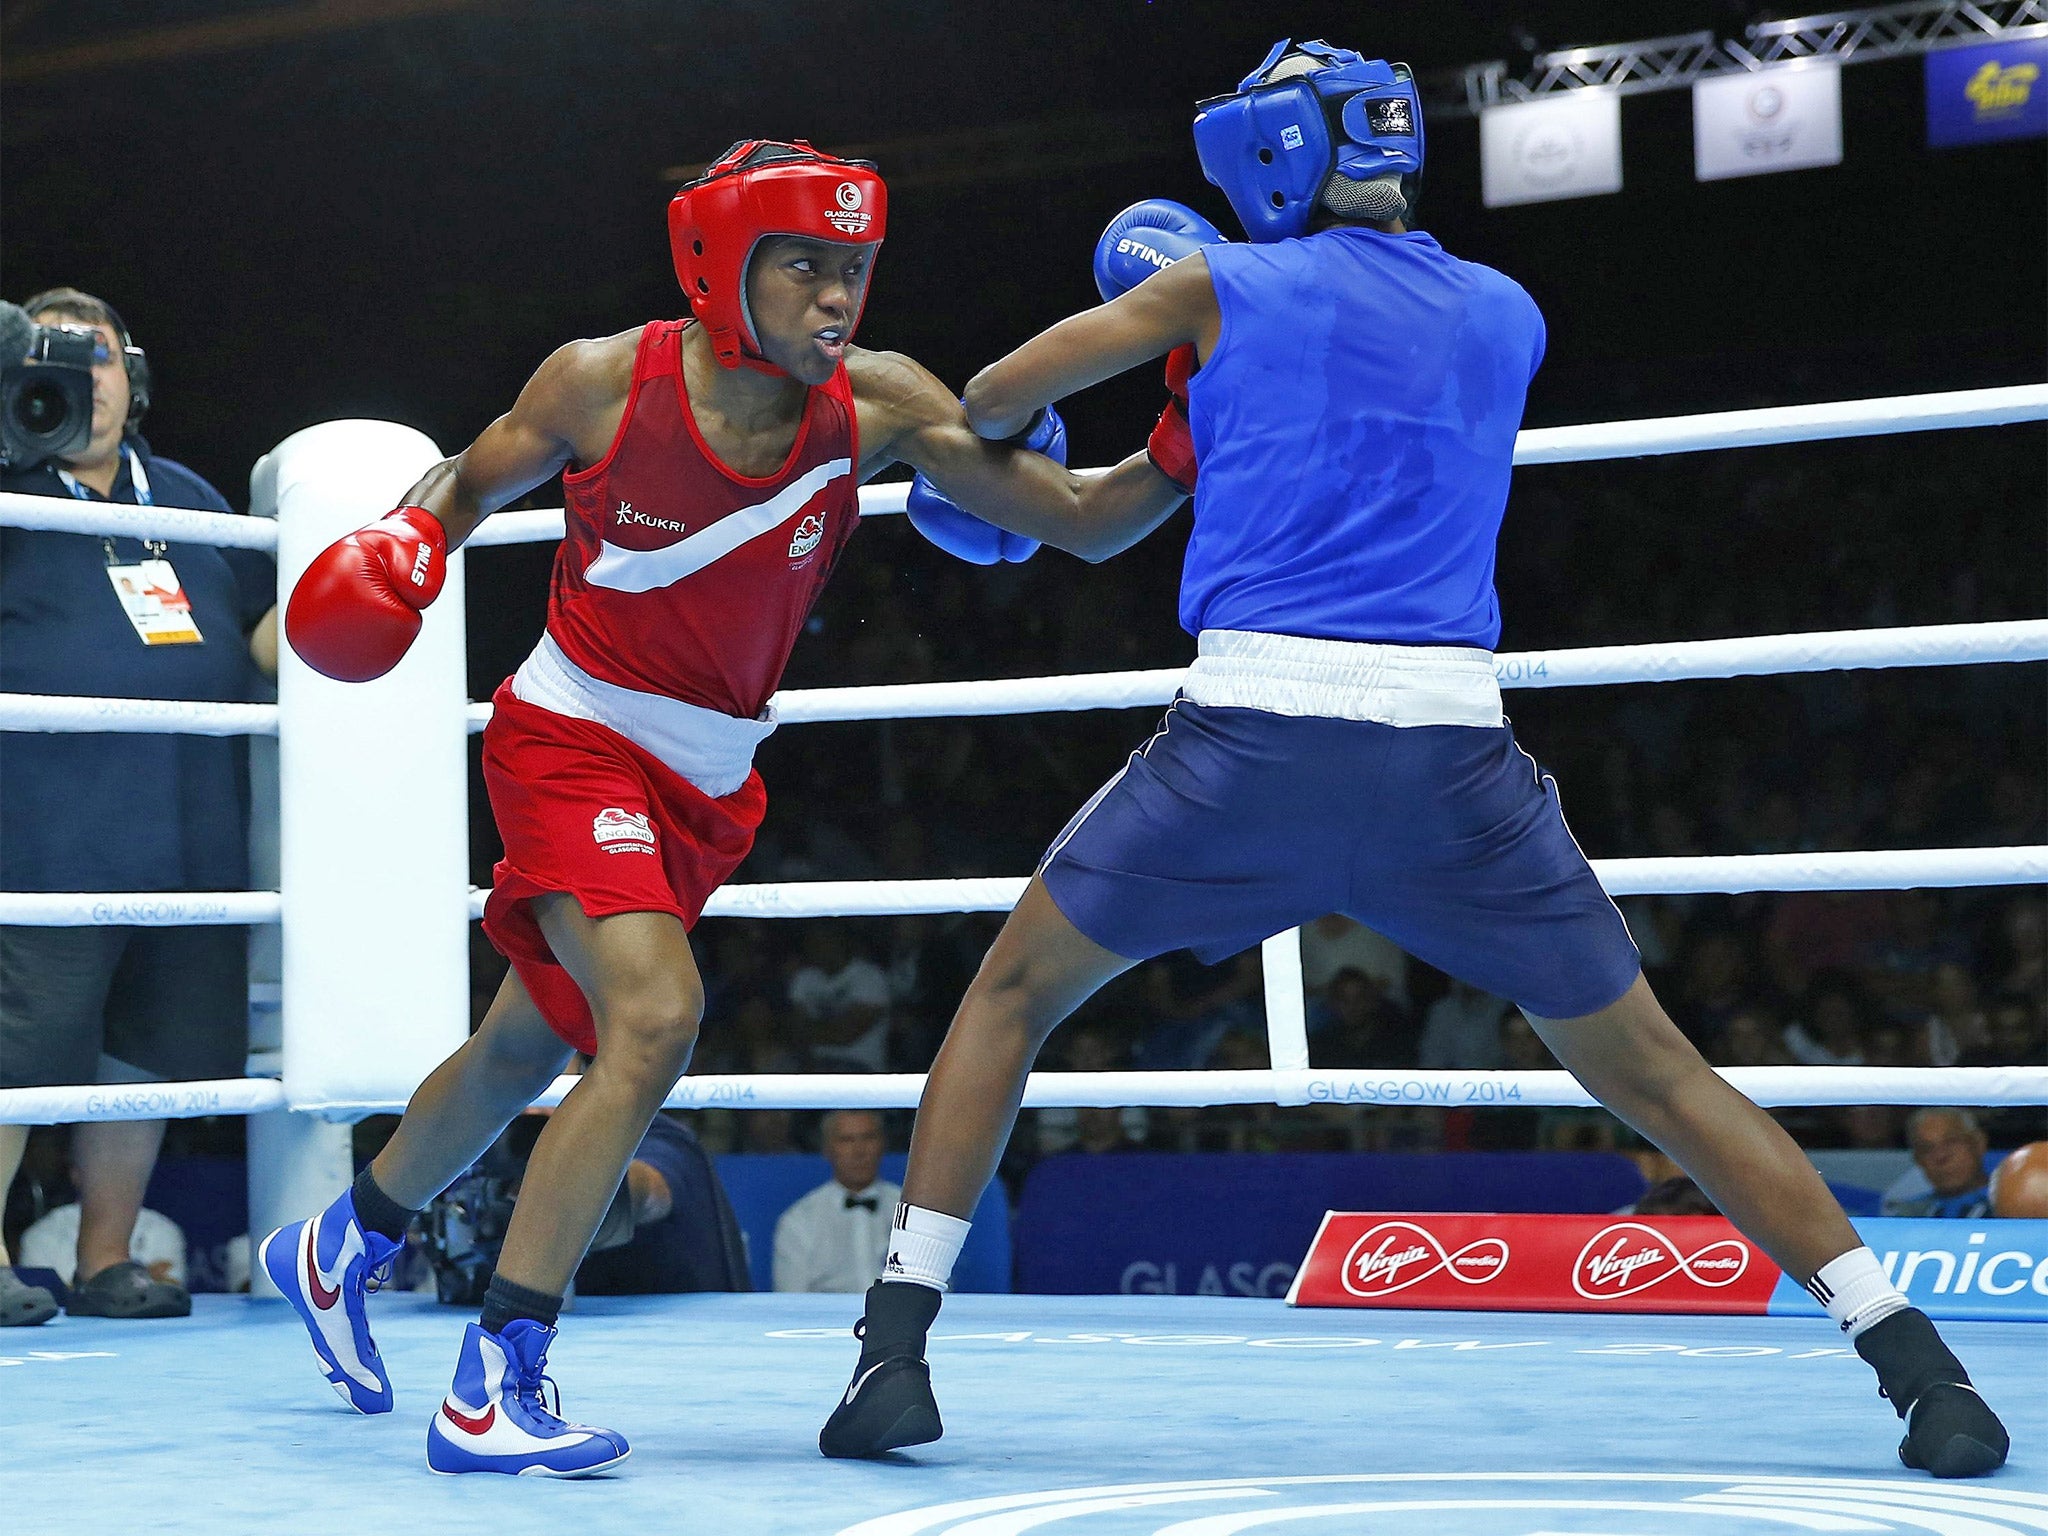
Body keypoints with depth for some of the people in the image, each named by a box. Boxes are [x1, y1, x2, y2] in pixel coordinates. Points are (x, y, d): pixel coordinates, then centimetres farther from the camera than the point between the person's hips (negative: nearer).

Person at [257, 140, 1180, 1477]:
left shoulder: (877, 404, -12)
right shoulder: (603, 381, -15)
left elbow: (1082, 514, -14)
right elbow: (473, 481, 3)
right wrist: (407, 540, -17)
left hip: (710, 786, 5)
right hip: (574, 740, -5)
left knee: (528, 1051, 20)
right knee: (656, 1016, -27)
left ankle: (339, 1249, 48)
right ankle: (492, 1389, -22)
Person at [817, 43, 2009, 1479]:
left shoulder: (1225, 290, 7)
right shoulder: (1509, 317, 16)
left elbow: (994, 399, 20)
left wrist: (971, 446, 43)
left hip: (1252, 734, -2)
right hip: (1452, 752, 3)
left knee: (1012, 994, 18)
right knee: (1648, 1068, 13)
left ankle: (898, 1349, 10)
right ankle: (1920, 1369, 8)